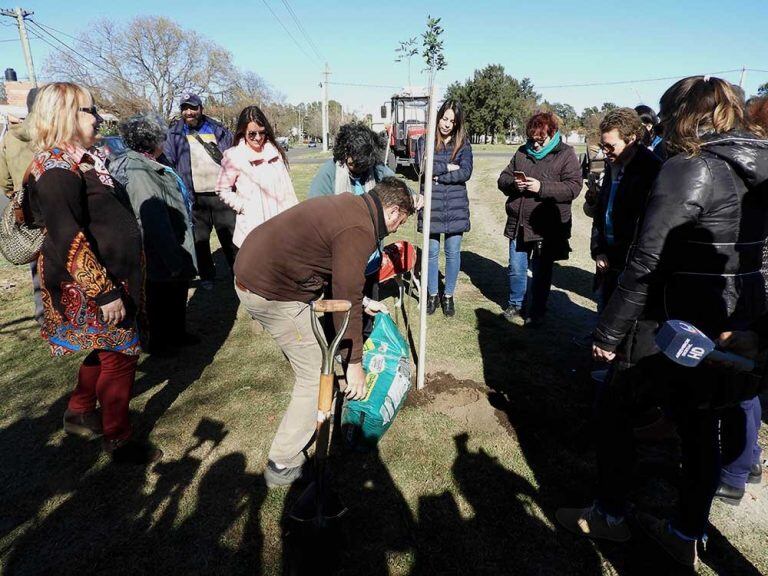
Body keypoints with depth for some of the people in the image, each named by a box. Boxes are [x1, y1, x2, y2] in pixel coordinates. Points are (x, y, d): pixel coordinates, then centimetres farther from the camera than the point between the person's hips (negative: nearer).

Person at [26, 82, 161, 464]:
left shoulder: (78, 160, 11)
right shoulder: (57, 168, -19)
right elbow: (69, 239, -25)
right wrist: (105, 292, -25)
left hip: (110, 277, 10)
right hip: (90, 287, -10)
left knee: (103, 350, 22)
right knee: (120, 356, 1)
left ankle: (79, 414, 42)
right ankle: (118, 441, 18)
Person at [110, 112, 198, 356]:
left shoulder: (144, 164, 8)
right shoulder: (139, 172, -25)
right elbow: (154, 222, -29)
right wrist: (175, 260, -25)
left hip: (173, 251, 10)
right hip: (162, 257, -10)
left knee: (177, 292, 22)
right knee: (162, 298, 8)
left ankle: (177, 335, 39)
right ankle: (160, 343, 28)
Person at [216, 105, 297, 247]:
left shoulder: (274, 151, 7)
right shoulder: (234, 156, -2)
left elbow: (286, 188, 10)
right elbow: (222, 190, 6)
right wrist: (243, 206, -5)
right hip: (253, 228, -3)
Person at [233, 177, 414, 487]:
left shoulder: (350, 204, 12)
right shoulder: (359, 231, -19)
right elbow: (346, 302, -18)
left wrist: (363, 301, 29)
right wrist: (354, 362, -9)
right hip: (271, 294, -10)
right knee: (319, 375, 0)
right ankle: (283, 466, 12)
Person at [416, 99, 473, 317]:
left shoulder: (463, 143, 6)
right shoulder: (425, 141, 4)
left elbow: (466, 173, -7)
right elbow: (423, 167, -12)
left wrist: (438, 176, -11)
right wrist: (448, 167, -8)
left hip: (456, 205, 1)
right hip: (431, 204, 0)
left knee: (453, 252, 6)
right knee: (432, 252, 7)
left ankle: (448, 295, 22)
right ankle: (432, 295, 22)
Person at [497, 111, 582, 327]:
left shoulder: (566, 154, -3)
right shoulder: (522, 152, 10)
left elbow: (573, 187, -12)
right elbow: (503, 178, 13)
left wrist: (542, 187, -23)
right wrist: (513, 184, -11)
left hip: (547, 228, -4)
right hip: (518, 224, 4)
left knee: (540, 272, 8)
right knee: (516, 269, 13)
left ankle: (535, 313, 24)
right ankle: (514, 306, 32)